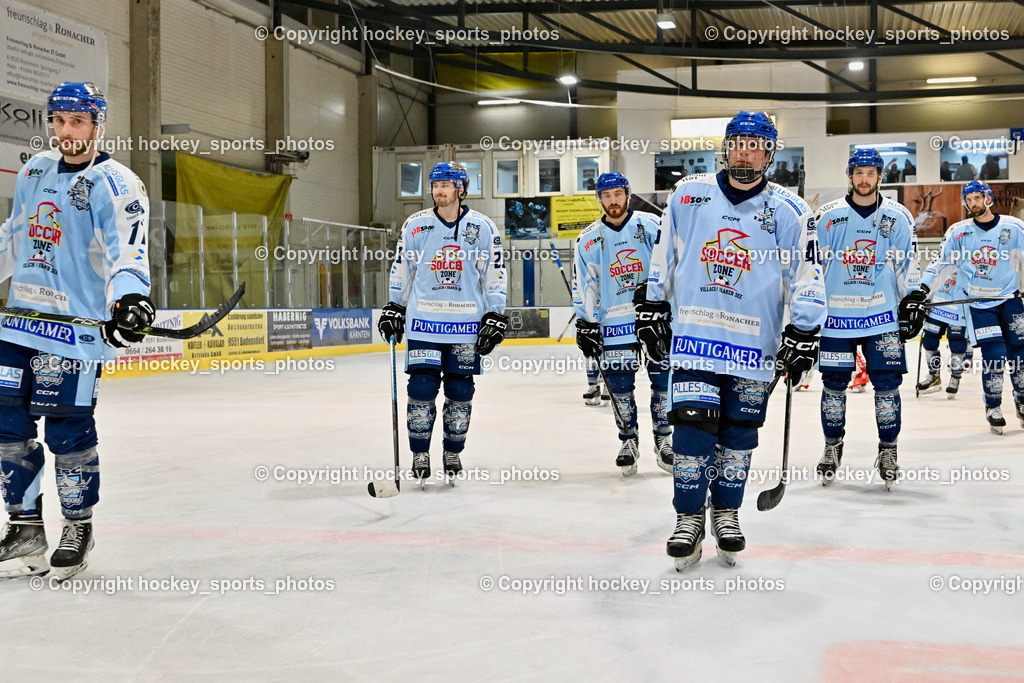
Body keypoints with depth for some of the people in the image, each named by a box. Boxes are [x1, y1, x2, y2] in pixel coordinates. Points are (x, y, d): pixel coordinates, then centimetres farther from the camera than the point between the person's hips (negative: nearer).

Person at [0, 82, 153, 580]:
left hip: (78, 326, -7)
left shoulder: (116, 184, -8)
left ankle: (79, 528, 13)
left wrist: (128, 297, -40)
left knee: (68, 429, -7)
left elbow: (128, 247, -23)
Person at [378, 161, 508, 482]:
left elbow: (495, 275, 4)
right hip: (424, 322, 0)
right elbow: (401, 269, 12)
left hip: (466, 324, 0)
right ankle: (420, 453, 9)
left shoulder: (483, 227, 2)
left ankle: (453, 452, 21)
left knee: (460, 391, 4)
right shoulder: (415, 225, 4)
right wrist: (393, 308, 9)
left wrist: (495, 317, 0)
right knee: (422, 388, -6)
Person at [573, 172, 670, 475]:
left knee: (663, 380, 1)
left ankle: (663, 440, 15)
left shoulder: (650, 225, 2)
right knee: (620, 385, 2)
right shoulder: (589, 239, 7)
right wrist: (585, 323, 3)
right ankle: (628, 441, 17)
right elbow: (583, 284, 9)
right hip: (614, 323, 1)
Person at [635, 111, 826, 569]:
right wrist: (652, 309, 10)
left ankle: (726, 513, 25)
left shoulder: (789, 211, 1)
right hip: (694, 333, 0)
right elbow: (662, 257, 12)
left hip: (755, 342, 0)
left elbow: (806, 277, 1)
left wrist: (803, 333, -4)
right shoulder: (689, 196, 5)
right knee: (692, 424, -8)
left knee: (739, 433, 7)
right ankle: (689, 518, 6)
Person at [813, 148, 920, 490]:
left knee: (887, 384, -2)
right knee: (834, 385, 4)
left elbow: (908, 266, 7)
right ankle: (832, 448, 21)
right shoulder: (828, 217, 0)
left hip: (883, 314, 0)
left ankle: (888, 451, 13)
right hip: (836, 314, 0)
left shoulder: (898, 217, 3)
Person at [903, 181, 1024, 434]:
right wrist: (919, 293, -6)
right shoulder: (958, 232, -1)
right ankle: (993, 408, 6)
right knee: (994, 354, -10)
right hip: (978, 303, -1)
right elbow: (940, 263, 2)